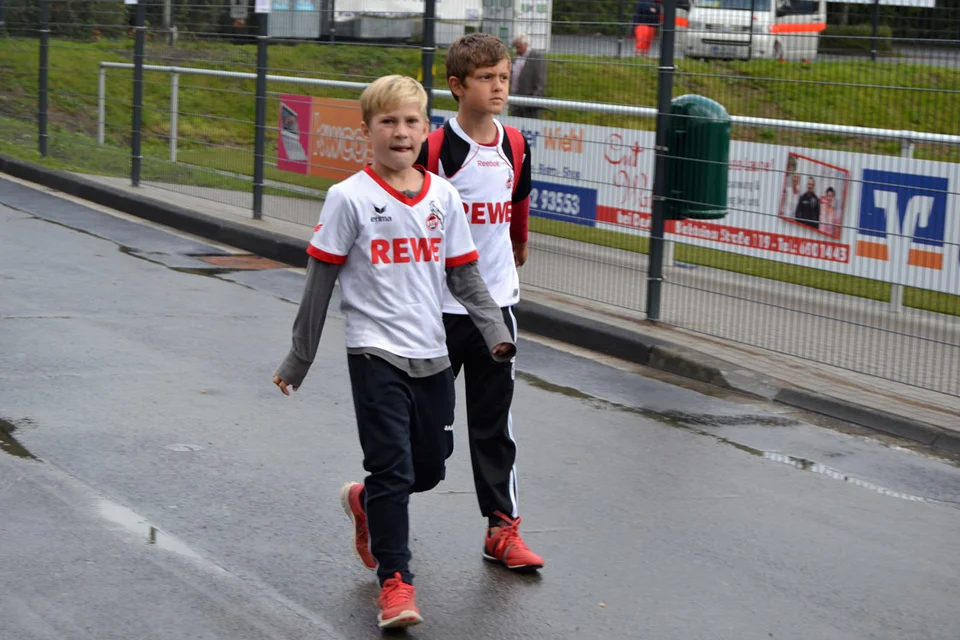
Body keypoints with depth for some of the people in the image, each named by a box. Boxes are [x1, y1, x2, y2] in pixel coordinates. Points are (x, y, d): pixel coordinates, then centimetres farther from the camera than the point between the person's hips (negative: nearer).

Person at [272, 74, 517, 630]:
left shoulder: (443, 196, 5)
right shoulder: (350, 198, -6)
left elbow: (465, 275, 10)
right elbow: (321, 281, -2)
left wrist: (496, 332, -2)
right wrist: (299, 359, 1)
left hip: (432, 355, 4)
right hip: (376, 353, -4)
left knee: (430, 467, 11)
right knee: (392, 466, -7)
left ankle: (367, 502, 42)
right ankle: (395, 582, 3)